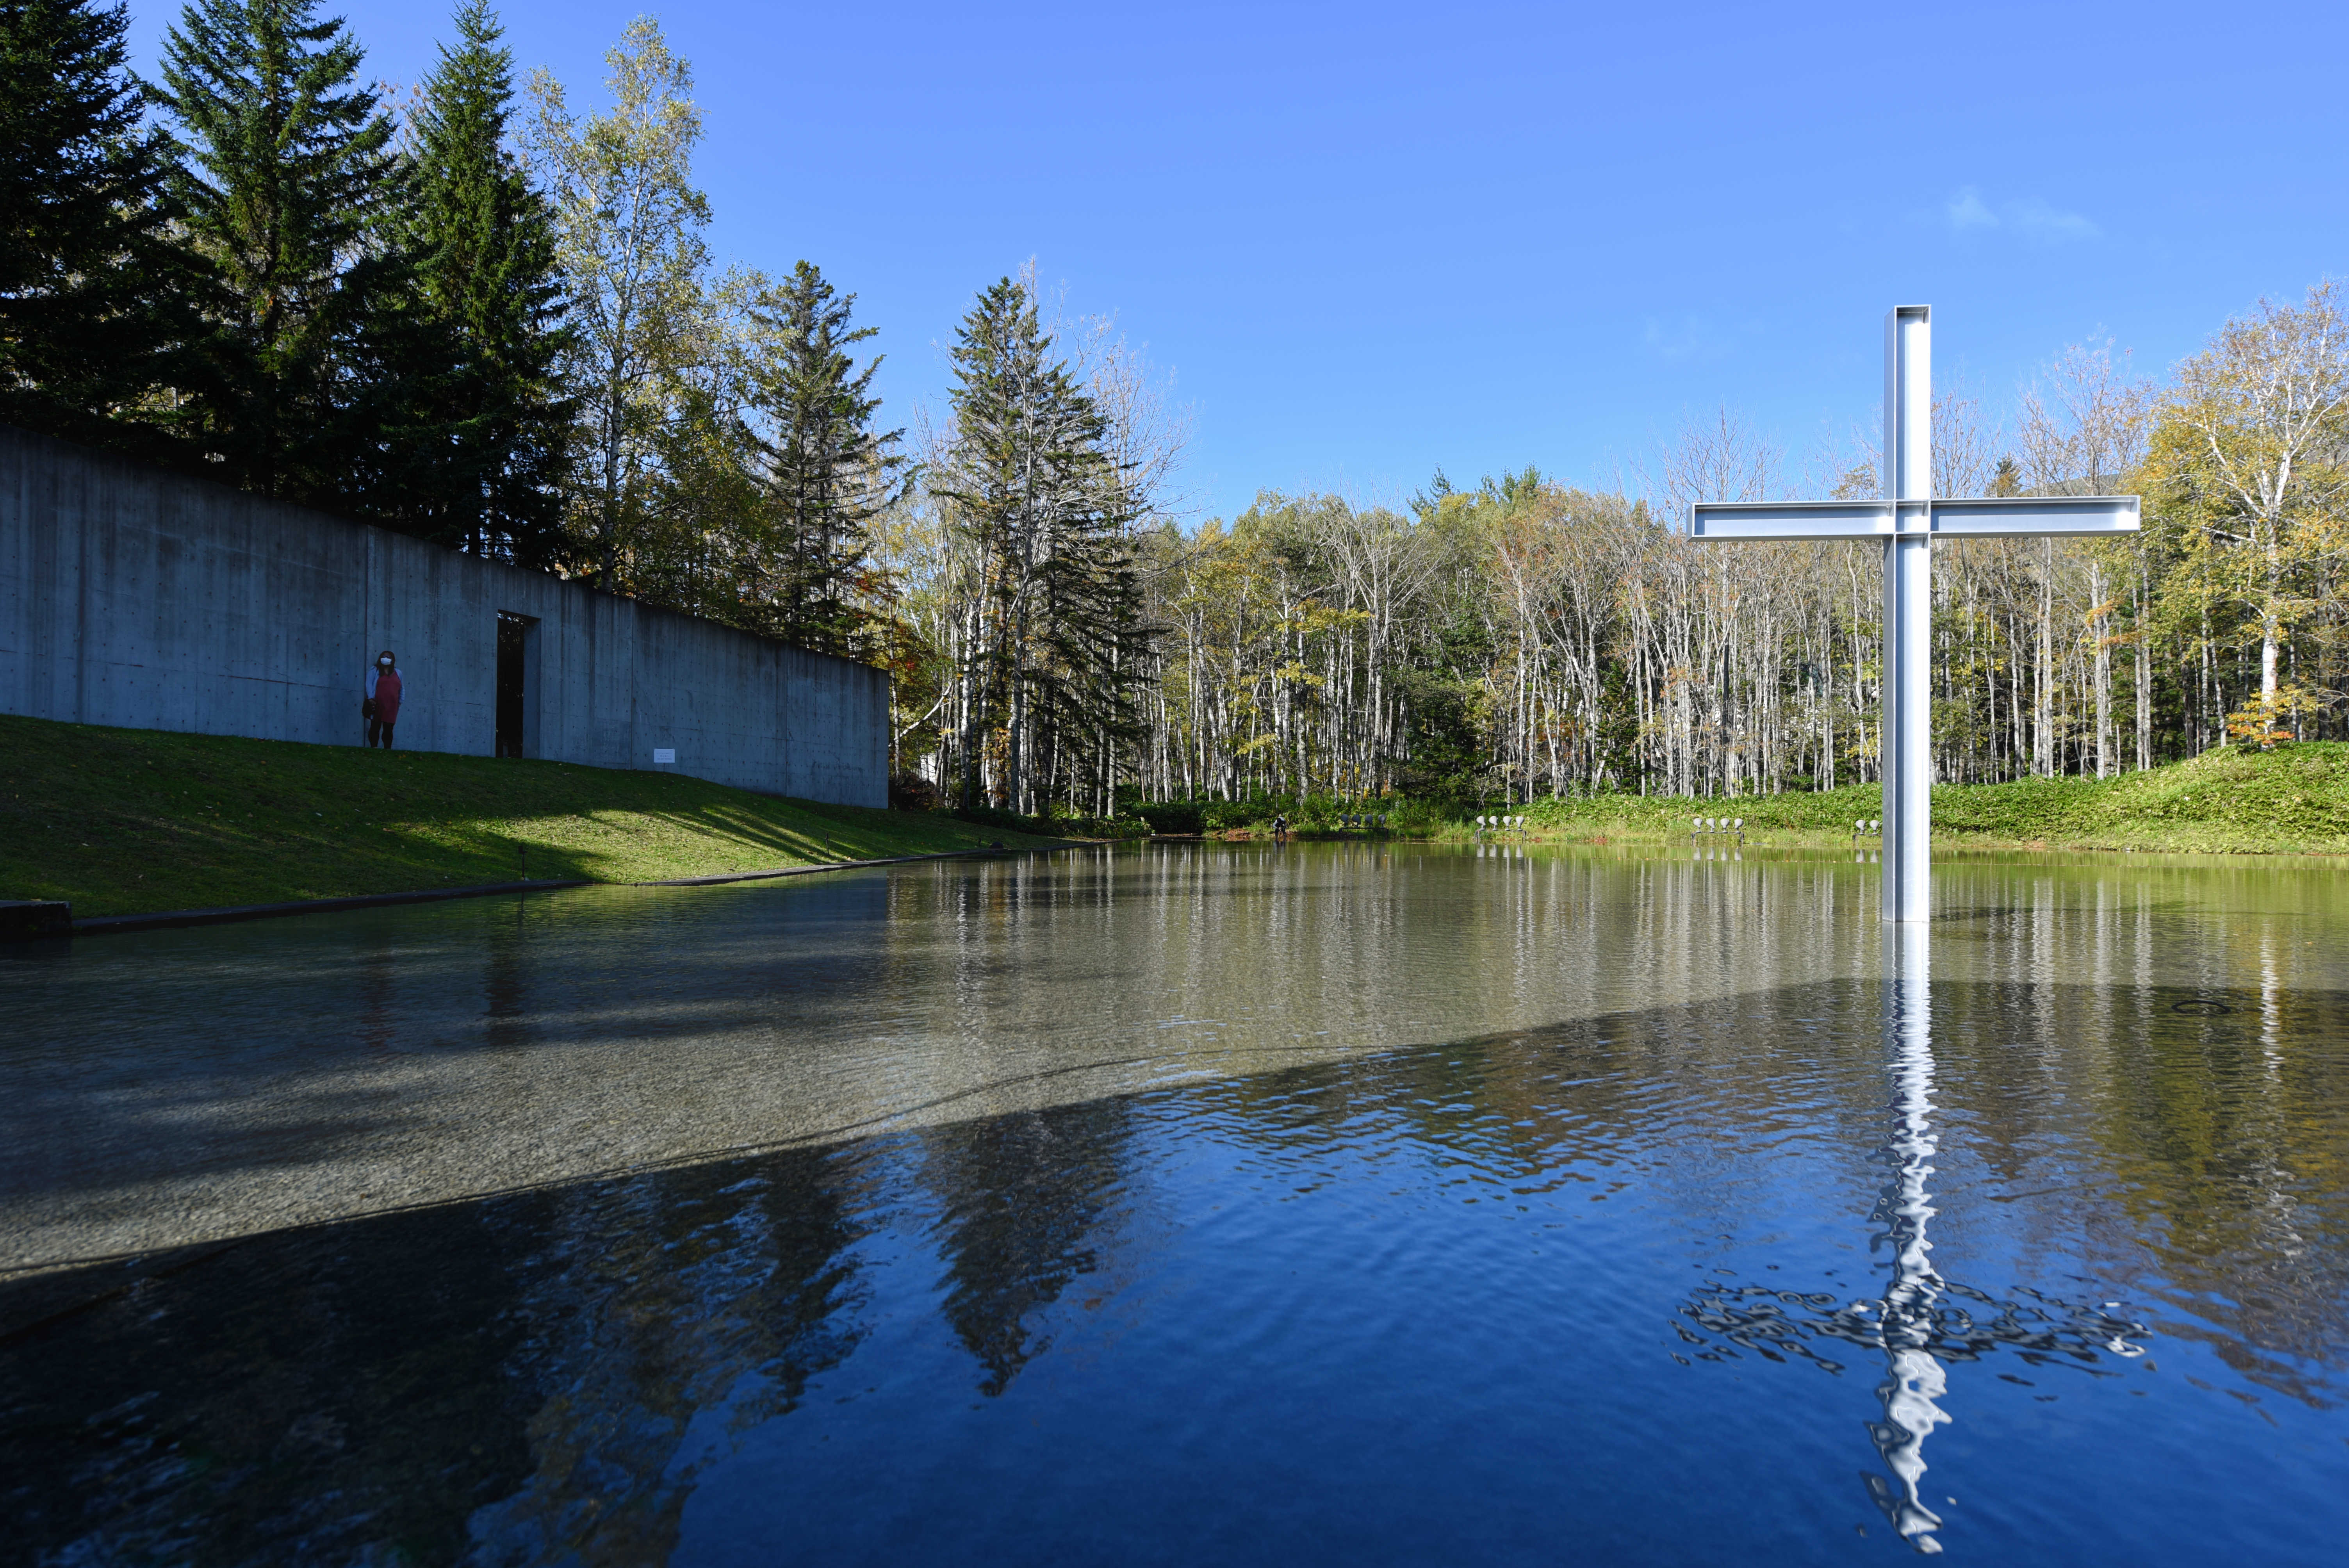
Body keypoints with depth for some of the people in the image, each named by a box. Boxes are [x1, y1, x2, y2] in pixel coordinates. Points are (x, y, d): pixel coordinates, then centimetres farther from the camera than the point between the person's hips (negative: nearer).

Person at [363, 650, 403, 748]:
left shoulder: (397, 673, 17)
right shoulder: (374, 671, 5)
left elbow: (401, 688, 21)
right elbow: (369, 684, -4)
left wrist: (400, 702, 12)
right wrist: (371, 698, -15)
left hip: (392, 706, 3)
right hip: (377, 705, -3)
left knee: (389, 729, 3)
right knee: (375, 727, -1)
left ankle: (388, 749, 6)